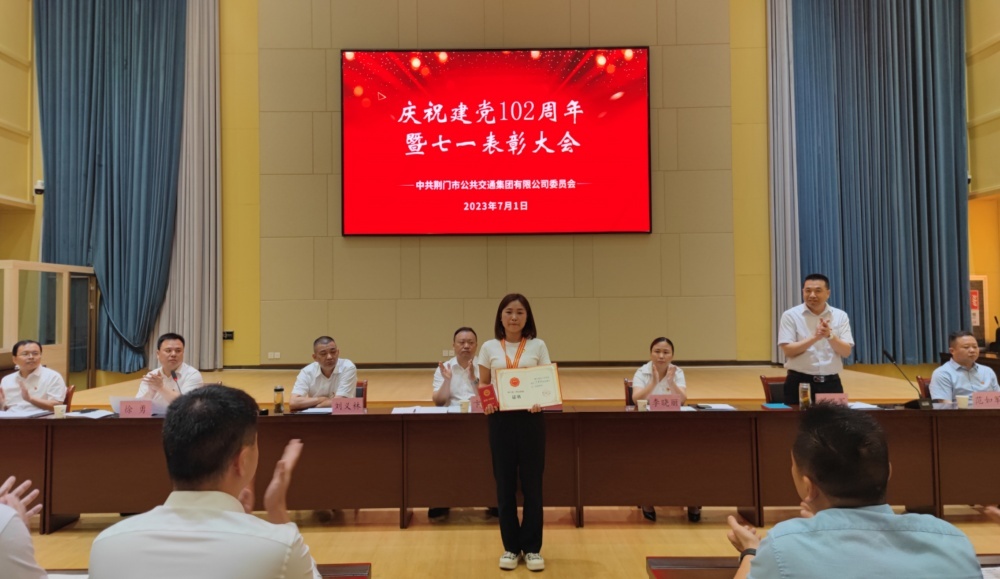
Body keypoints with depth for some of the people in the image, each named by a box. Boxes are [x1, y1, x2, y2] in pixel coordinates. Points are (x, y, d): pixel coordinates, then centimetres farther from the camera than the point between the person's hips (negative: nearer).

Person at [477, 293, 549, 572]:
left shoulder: (538, 346, 3)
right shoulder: (489, 348, 5)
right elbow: (483, 385, 9)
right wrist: (485, 403, -11)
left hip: (531, 418, -1)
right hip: (501, 419, 1)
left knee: (532, 483, 3)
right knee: (505, 483, 5)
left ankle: (532, 548, 15)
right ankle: (510, 547, 18)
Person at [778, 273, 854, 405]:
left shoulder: (840, 316, 5)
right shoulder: (791, 315, -3)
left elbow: (846, 352, -1)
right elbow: (788, 350, -11)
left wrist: (830, 336, -18)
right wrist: (815, 337, -22)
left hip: (831, 383, 2)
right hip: (799, 382, -2)